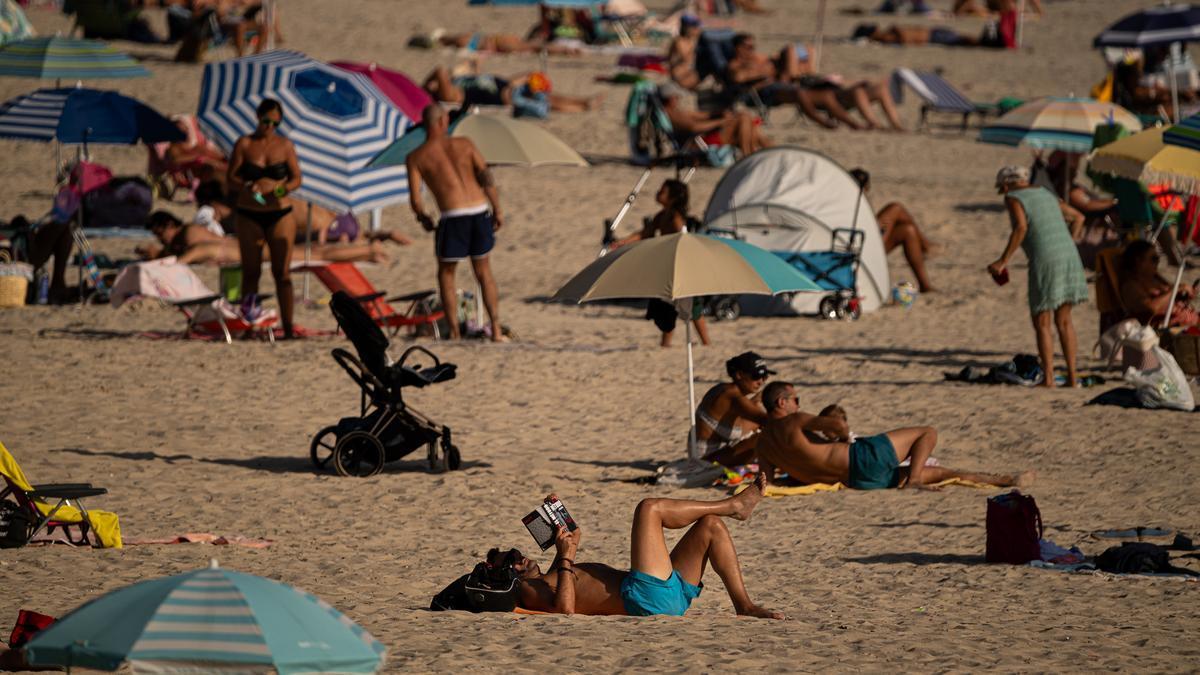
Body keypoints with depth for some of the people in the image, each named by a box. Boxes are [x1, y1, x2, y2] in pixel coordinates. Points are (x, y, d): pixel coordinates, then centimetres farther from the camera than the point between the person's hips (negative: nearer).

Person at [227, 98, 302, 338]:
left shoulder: (285, 146, 5)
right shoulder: (244, 144, 3)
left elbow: (297, 179, 4)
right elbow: (231, 177, 0)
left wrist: (276, 187, -15)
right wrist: (248, 186, -20)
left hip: (279, 215, 0)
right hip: (249, 216, 0)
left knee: (282, 272, -5)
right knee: (251, 270, -1)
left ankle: (288, 328, -7)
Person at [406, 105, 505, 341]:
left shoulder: (415, 157, 4)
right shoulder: (464, 145, 9)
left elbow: (415, 199, -1)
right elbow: (487, 177, 1)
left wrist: (423, 219, 19)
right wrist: (497, 211, 8)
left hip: (453, 216, -3)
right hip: (480, 211, 3)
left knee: (446, 274, 16)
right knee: (483, 272, 18)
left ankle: (454, 332, 9)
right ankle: (496, 330, 13)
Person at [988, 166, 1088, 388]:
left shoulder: (1013, 198, 2)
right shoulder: (1045, 194, 23)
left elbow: (1021, 227, -16)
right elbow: (1078, 217, 29)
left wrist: (1004, 260, -14)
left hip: (1045, 260, -6)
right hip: (1069, 256, 6)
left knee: (1041, 322, 1)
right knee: (1063, 320, 14)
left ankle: (1048, 378, -7)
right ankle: (1071, 376, 11)